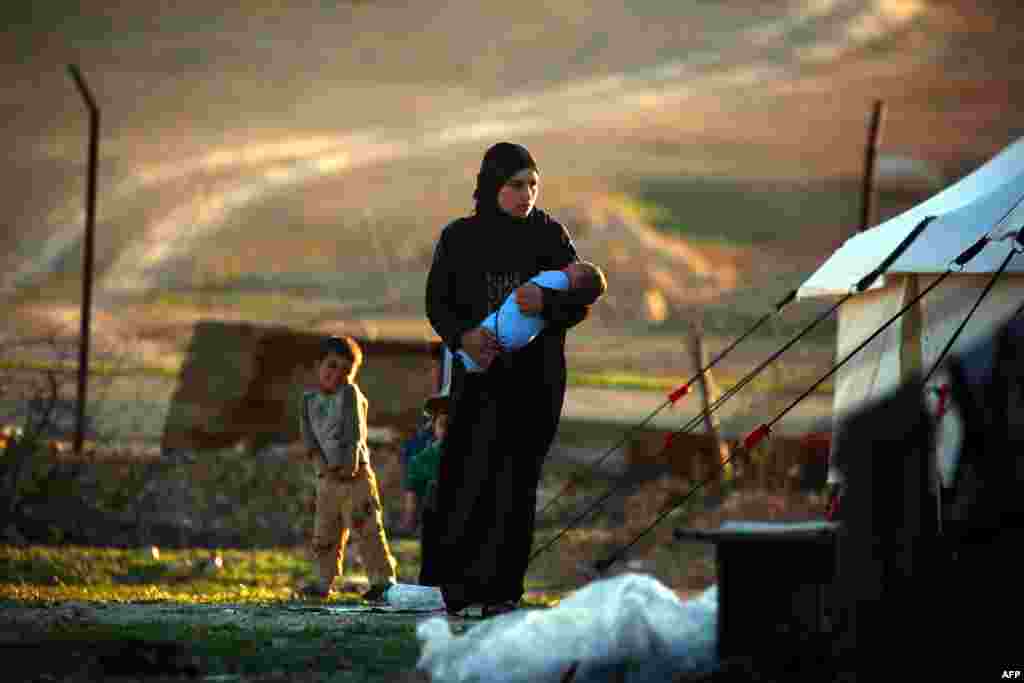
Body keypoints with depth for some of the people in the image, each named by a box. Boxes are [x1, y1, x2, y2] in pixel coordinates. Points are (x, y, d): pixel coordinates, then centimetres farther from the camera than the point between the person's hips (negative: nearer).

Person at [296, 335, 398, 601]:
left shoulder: (350, 393, -2)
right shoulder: (308, 400, 10)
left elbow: (355, 432, -11)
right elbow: (308, 437, 1)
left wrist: (351, 462, -21)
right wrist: (321, 463, -14)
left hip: (354, 473, -5)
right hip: (326, 477, 5)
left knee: (367, 529, -10)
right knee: (324, 534, 11)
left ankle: (383, 579, -10)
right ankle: (324, 581, 21)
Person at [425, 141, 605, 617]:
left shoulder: (550, 235, 2)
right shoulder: (459, 238, 3)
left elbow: (580, 303, -3)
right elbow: (438, 303, 1)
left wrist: (545, 302, -25)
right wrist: (463, 336, -19)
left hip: (536, 377, 0)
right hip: (479, 373, 0)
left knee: (517, 480, -3)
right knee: (464, 477, -11)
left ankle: (502, 589, 1)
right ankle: (457, 587, -4)